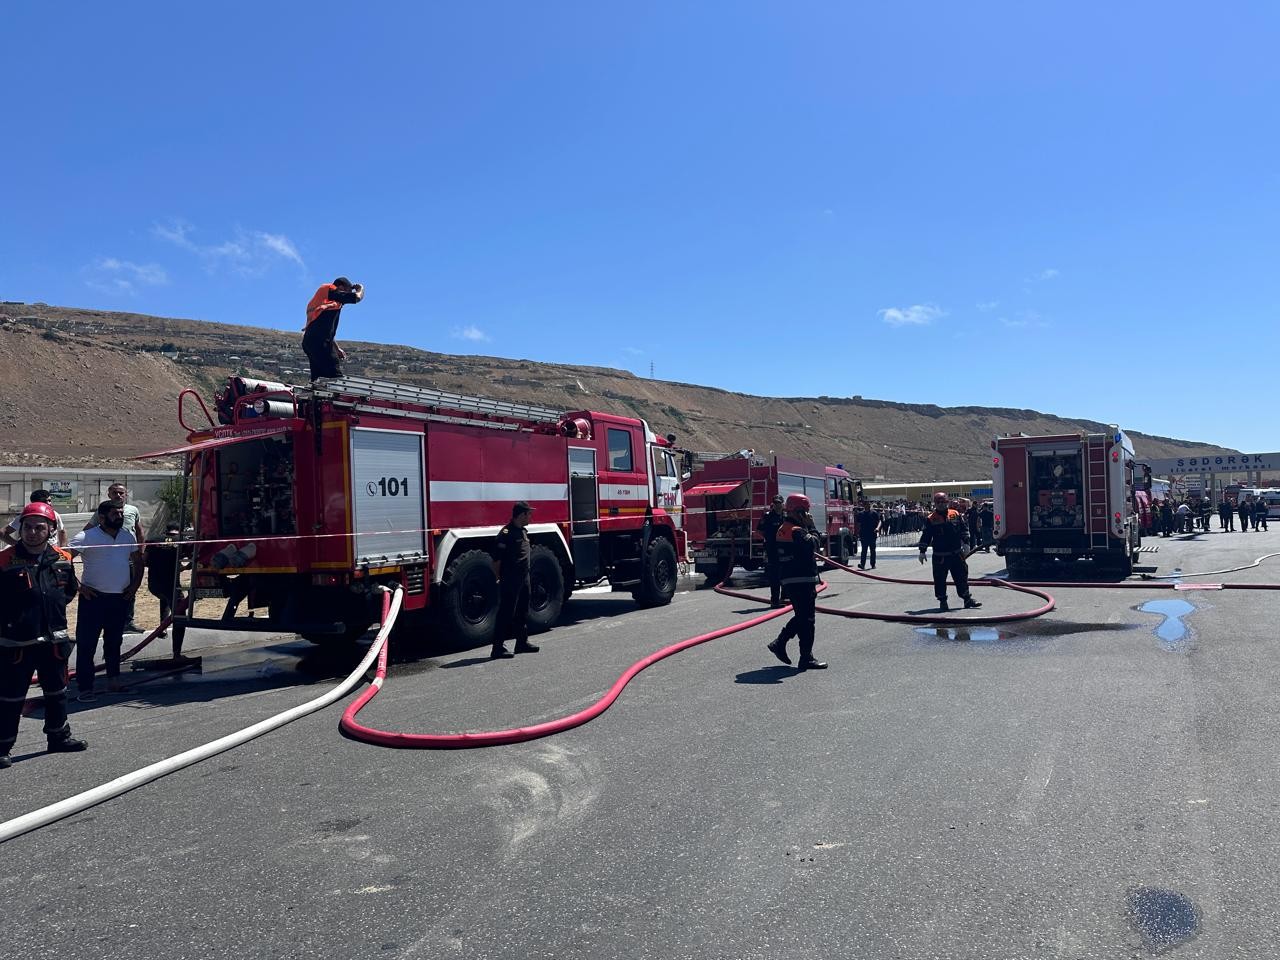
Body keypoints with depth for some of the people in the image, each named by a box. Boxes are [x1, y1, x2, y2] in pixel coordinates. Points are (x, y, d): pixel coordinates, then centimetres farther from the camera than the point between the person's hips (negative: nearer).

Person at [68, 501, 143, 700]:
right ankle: (85, 688, 2)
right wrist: (78, 586, -14)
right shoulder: (87, 537, -9)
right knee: (86, 643, -3)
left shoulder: (128, 536, 8)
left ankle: (113, 677, 31)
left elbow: (138, 561, 21)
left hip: (120, 598, 5)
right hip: (93, 597, -5)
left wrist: (135, 585, 9)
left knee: (114, 641, 17)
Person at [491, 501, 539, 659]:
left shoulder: (523, 531, 13)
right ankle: (498, 648, -2)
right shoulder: (506, 533, -17)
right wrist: (500, 578, -14)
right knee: (506, 613, -6)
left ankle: (522, 642, 28)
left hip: (523, 578, 9)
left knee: (523, 612, 16)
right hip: (510, 581, -9)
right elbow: (497, 559, -18)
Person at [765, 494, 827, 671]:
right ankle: (806, 659, 0)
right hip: (802, 581, -10)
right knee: (807, 619, -4)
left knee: (802, 617, 20)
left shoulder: (783, 529, 15)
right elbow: (813, 544, -22)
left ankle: (779, 644, 21)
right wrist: (810, 527, -11)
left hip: (789, 580, 10)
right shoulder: (796, 531, -16)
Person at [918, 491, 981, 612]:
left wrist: (965, 543, 1)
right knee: (940, 579, 3)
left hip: (957, 554, 2)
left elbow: (964, 529, 10)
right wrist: (922, 551, -4)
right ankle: (942, 601, 16)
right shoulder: (930, 519, -2)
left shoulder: (955, 514, 4)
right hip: (940, 556, -2)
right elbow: (925, 536, 0)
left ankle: (967, 599, 17)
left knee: (962, 576, 7)